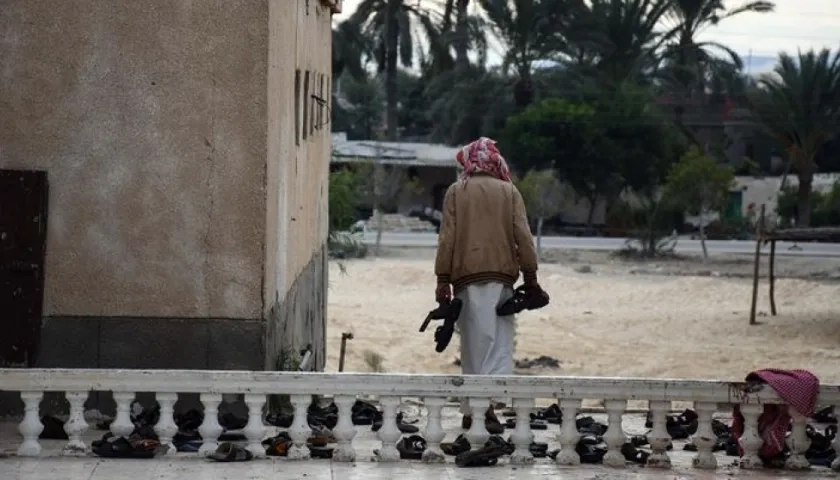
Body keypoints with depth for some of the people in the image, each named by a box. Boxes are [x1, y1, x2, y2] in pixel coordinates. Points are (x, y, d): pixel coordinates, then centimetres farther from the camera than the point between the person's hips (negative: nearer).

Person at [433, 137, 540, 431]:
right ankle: (489, 400, -21)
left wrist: (443, 279, 3)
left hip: (467, 274, 0)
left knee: (474, 341, 4)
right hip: (501, 274, 0)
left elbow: (447, 237, 1)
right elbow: (523, 235, 1)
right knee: (499, 340, -1)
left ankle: (471, 410, 6)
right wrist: (530, 275, 6)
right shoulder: (509, 191, 6)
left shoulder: (456, 192, 6)